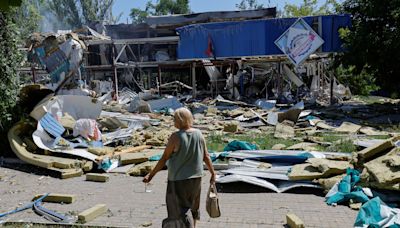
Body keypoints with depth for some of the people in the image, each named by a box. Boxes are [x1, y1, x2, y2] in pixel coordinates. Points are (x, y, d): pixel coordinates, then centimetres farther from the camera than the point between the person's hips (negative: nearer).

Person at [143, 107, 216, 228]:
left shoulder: (175, 137, -18)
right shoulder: (198, 134, -4)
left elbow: (164, 158, -13)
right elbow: (206, 156, 1)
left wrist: (151, 175, -5)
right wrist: (213, 173, 13)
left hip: (178, 179, -5)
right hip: (196, 177, 6)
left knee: (181, 209, 6)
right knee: (192, 206, 25)